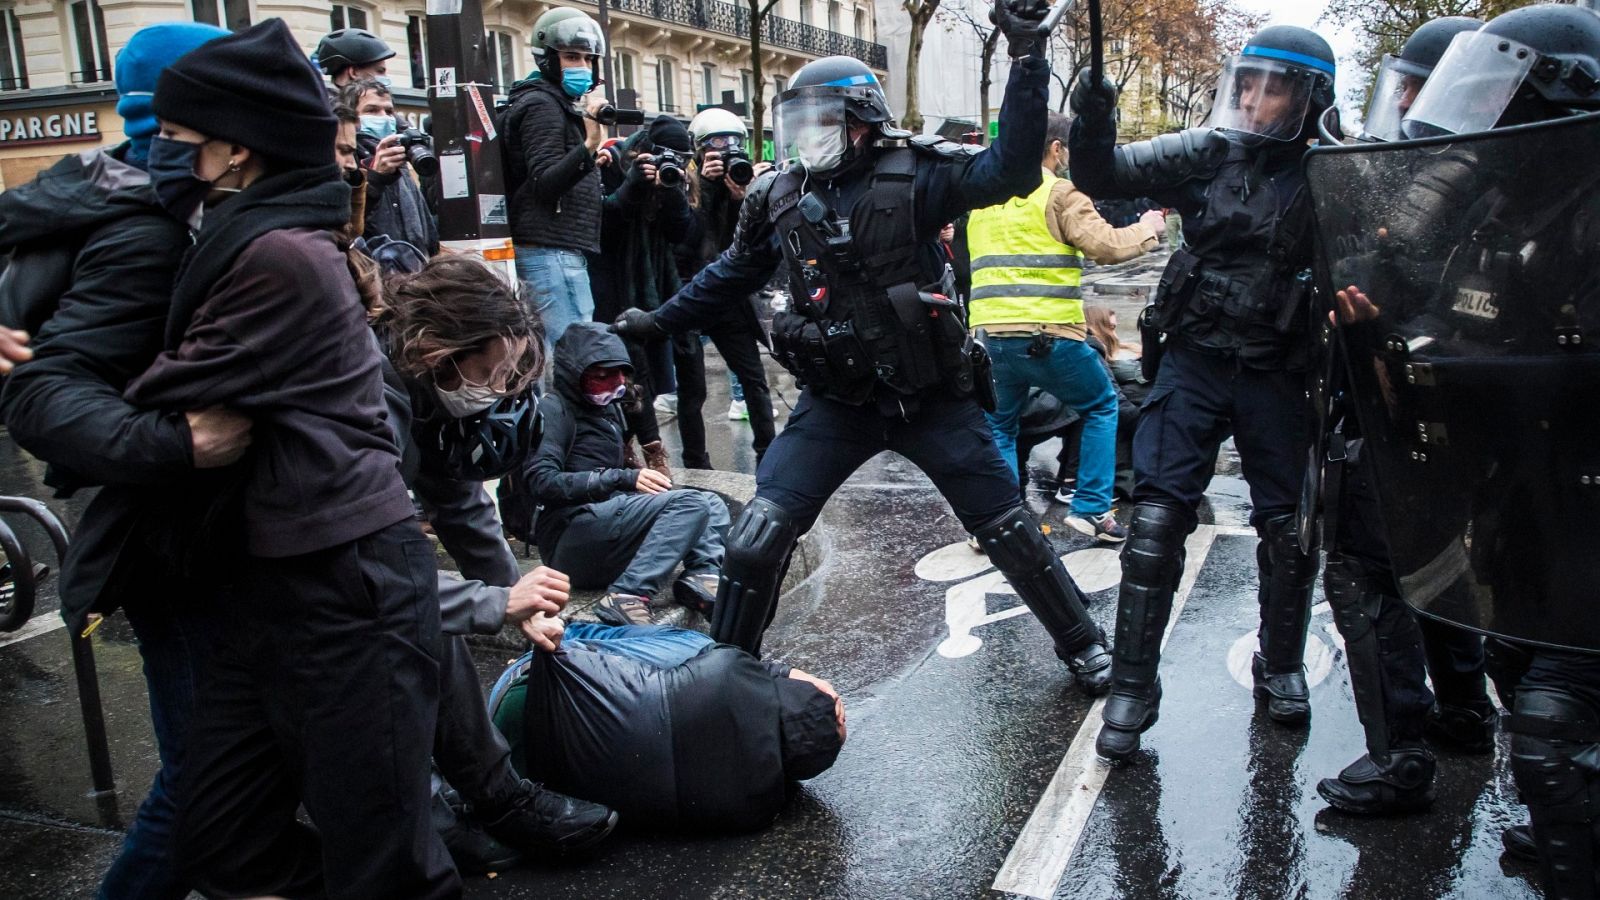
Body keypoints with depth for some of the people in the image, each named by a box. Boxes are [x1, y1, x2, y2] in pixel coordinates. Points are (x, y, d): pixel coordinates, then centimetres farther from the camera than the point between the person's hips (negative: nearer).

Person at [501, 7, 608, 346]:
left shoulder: (558, 105, 22)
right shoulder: (542, 105, -8)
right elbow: (545, 184, -21)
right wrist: (588, 145, -32)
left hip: (558, 251, 10)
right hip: (553, 252, -10)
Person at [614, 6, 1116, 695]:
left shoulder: (911, 174, -10)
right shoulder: (778, 196, 2)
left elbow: (1011, 169, -22)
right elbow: (735, 273, 18)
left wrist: (1027, 56, -28)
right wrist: (660, 321, 22)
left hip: (931, 394, -2)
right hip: (834, 402, 3)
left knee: (1008, 531, 9)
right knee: (757, 536, -7)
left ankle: (1081, 644, 33)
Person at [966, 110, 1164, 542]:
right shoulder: (1059, 194, -3)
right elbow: (1107, 246, -12)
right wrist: (1151, 225, 5)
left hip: (989, 333, 5)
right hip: (1048, 334, -5)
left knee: (999, 426, 20)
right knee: (1101, 408, 17)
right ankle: (1092, 509, 14)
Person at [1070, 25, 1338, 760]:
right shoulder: (1206, 152, -1)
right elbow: (1103, 177, -4)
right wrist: (1094, 119, -21)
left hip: (1277, 374, 0)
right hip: (1195, 361, 0)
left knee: (1287, 526, 11)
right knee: (1156, 518, -7)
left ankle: (1281, 665, 34)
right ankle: (1132, 686, 3)